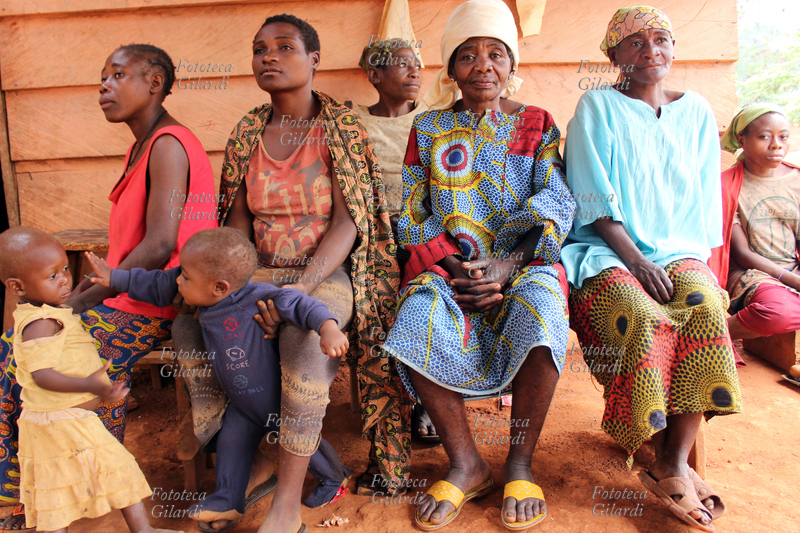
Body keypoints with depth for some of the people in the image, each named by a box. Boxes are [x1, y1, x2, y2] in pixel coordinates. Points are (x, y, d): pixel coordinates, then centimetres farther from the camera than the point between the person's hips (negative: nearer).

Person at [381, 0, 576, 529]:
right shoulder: (428, 128, 13)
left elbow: (557, 207, 0)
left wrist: (505, 267, -16)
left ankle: (520, 464, -12)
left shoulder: (536, 124, 11)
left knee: (541, 314, -33)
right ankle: (467, 465, -11)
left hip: (524, 263, 0)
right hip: (447, 264, 1)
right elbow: (411, 216, 8)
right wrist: (448, 263, -10)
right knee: (420, 319, -31)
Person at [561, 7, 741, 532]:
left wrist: (698, 262, -1)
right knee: (642, 314, -33)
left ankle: (674, 461, -23)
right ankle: (667, 462, -18)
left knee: (706, 305, -29)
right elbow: (595, 200, -6)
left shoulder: (696, 110, 17)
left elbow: (705, 200, 15)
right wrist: (637, 260, -16)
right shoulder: (597, 107, 4)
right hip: (608, 251, -3)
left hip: (679, 250, 3)